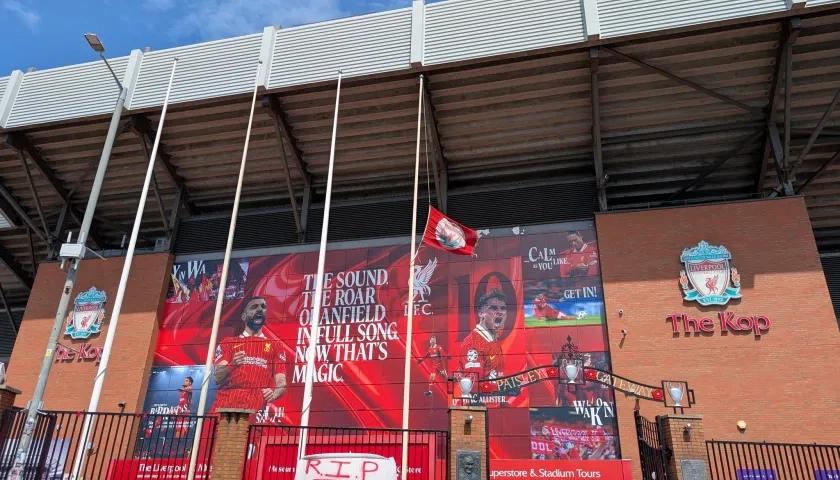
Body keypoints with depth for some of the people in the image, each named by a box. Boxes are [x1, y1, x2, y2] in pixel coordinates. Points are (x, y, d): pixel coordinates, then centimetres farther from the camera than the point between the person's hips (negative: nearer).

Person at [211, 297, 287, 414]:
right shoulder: (228, 342, 16)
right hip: (224, 407, 0)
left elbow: (281, 382, 7)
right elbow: (217, 378, 4)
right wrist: (232, 365, -17)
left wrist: (274, 394, -15)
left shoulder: (276, 346, 16)